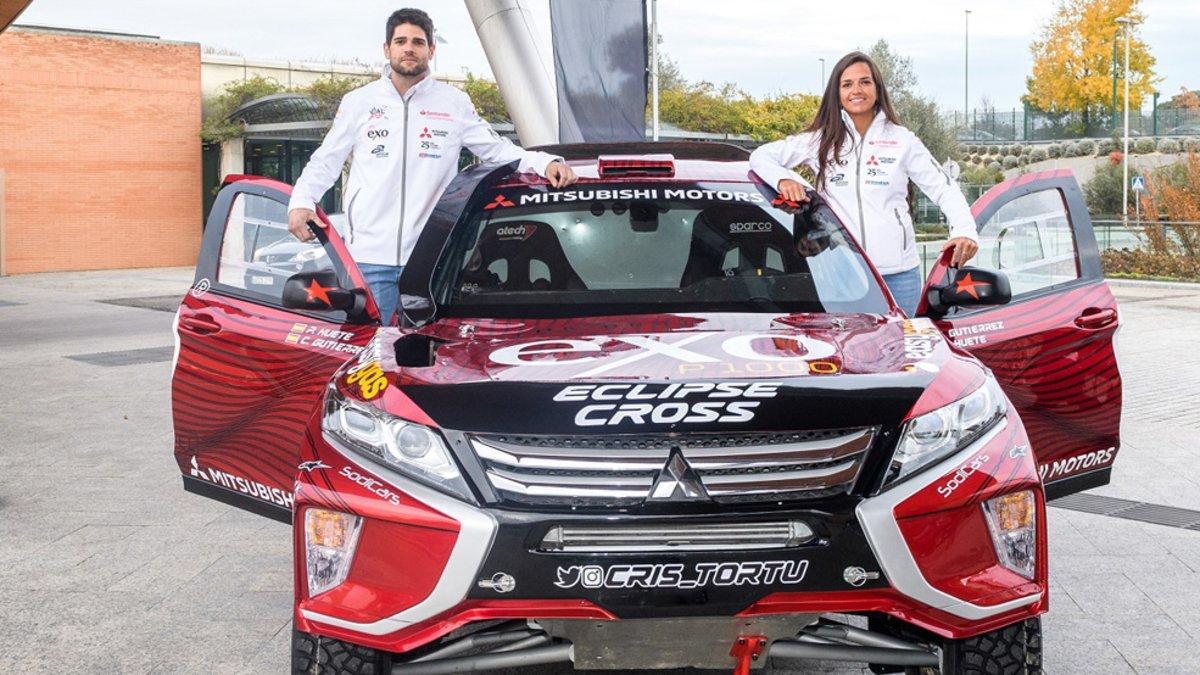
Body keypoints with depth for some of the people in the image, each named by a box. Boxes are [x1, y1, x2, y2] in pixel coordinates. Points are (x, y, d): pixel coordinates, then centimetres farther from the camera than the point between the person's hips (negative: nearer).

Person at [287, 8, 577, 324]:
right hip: (370, 255, 0)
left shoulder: (455, 103, 8)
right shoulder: (358, 102, 10)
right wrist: (300, 203, -4)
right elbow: (324, 162, 13)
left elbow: (497, 148, 10)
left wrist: (545, 162, -6)